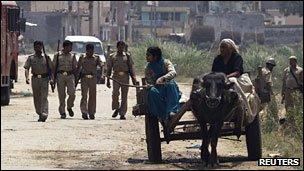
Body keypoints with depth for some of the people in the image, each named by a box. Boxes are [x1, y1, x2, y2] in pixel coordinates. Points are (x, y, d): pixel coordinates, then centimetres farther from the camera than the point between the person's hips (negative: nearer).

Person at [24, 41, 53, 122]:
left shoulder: (46, 57, 5)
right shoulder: (31, 58, 6)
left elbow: (51, 68, 7)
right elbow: (27, 68, 0)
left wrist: (52, 79, -2)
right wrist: (27, 77, -17)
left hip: (44, 79, -2)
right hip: (35, 79, 2)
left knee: (44, 97, -13)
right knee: (36, 98, 7)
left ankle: (44, 114, -21)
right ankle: (40, 114, 20)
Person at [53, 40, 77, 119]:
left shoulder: (72, 56, 12)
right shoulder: (57, 55, 7)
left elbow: (75, 67, 15)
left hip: (70, 76, 1)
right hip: (60, 76, -1)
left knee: (72, 94, -11)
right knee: (61, 95, -1)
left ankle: (69, 107, 16)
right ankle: (62, 112, 6)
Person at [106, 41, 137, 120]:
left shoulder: (127, 56, 11)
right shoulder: (112, 56, 9)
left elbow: (131, 68, 11)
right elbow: (109, 68, 11)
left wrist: (133, 78, 2)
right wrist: (108, 80, 7)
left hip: (125, 77, 1)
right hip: (116, 77, -1)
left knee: (124, 95, -1)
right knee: (115, 93, -17)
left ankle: (122, 113, 4)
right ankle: (116, 109, 5)